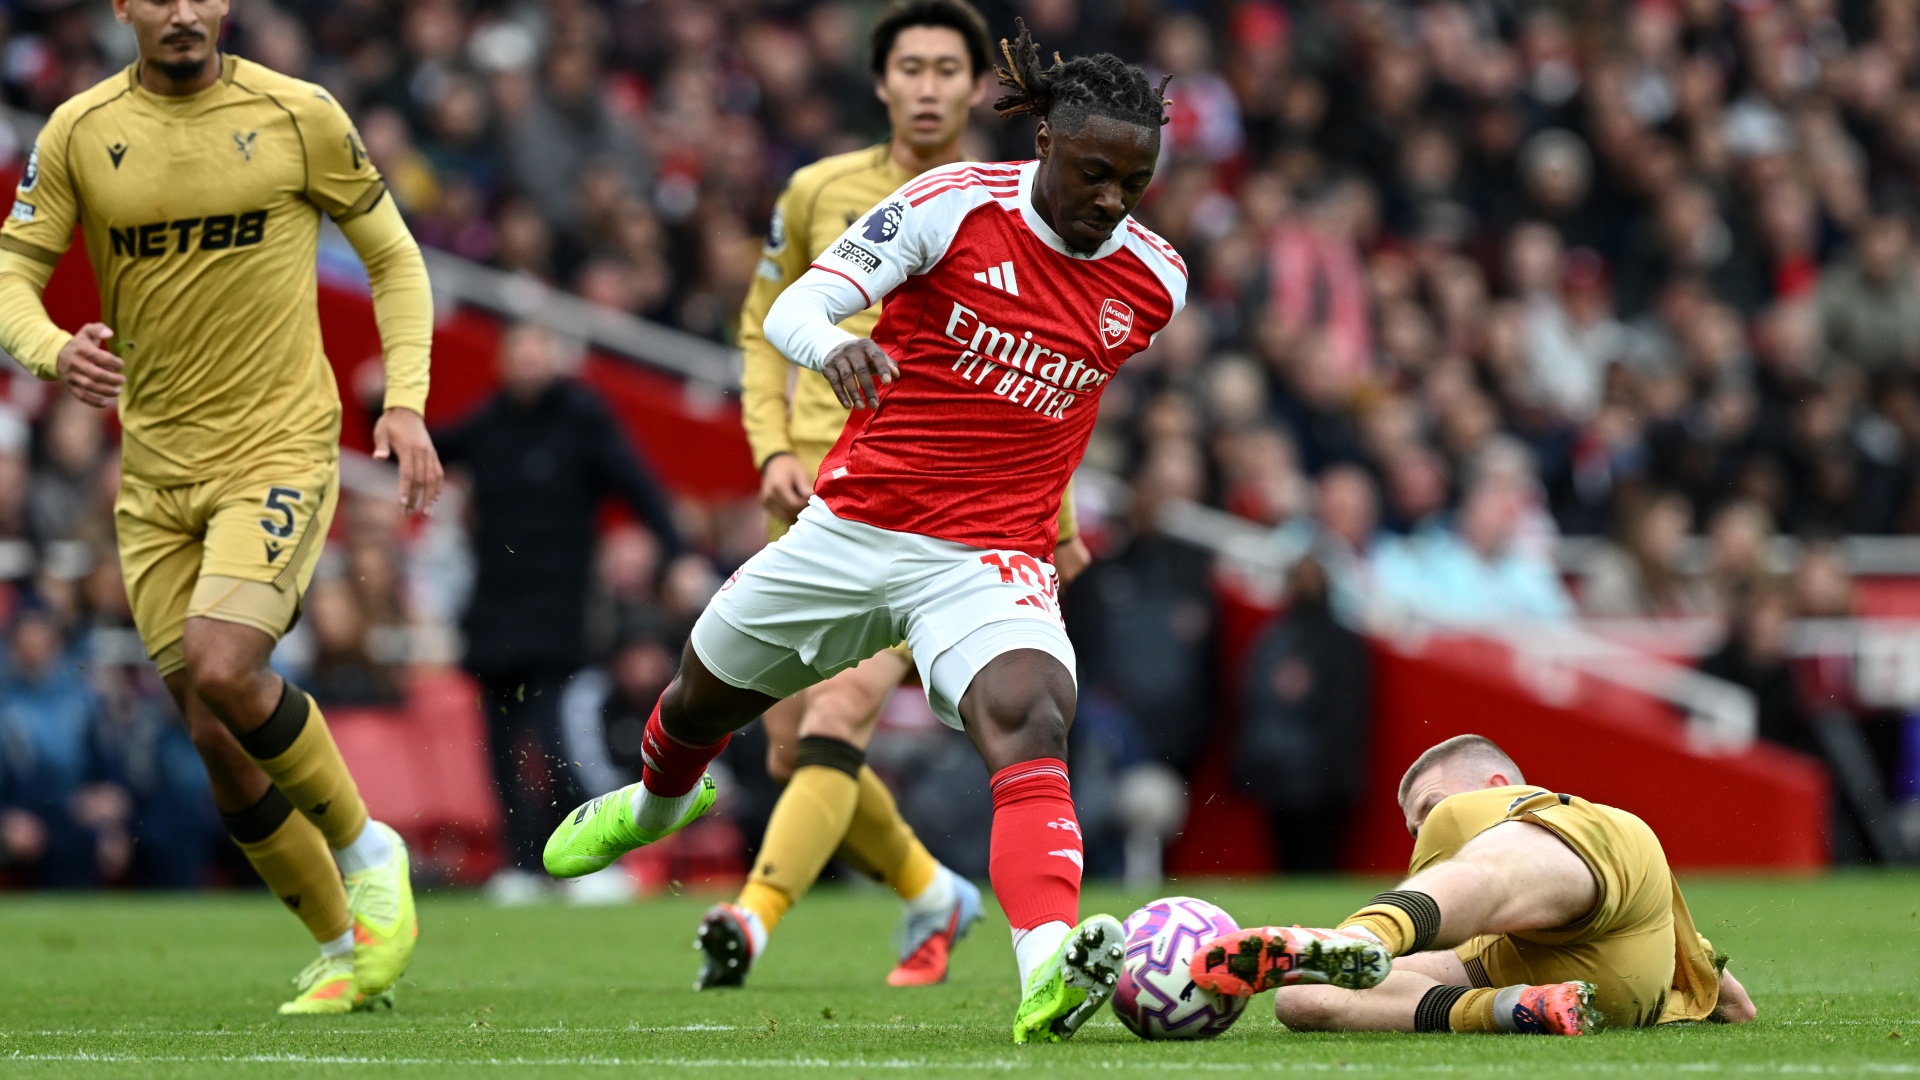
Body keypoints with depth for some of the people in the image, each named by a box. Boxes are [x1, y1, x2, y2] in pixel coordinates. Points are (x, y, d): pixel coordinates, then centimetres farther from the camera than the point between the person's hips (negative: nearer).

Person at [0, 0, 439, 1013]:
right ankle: (344, 948, 18)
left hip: (279, 445, -4)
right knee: (218, 740, 2)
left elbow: (392, 255, 7)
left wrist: (405, 401, -5)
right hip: (155, 468, 4)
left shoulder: (300, 116, -3)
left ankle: (367, 851, 0)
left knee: (222, 670, -24)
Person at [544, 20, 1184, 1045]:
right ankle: (656, 802, 59)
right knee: (703, 697, 21)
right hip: (853, 527, 1)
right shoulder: (956, 203, -13)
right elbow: (792, 307, -18)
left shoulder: (1155, 282, -3)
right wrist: (834, 346, -39)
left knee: (1031, 721, -31)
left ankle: (1049, 968, -51)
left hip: (990, 561, -1)